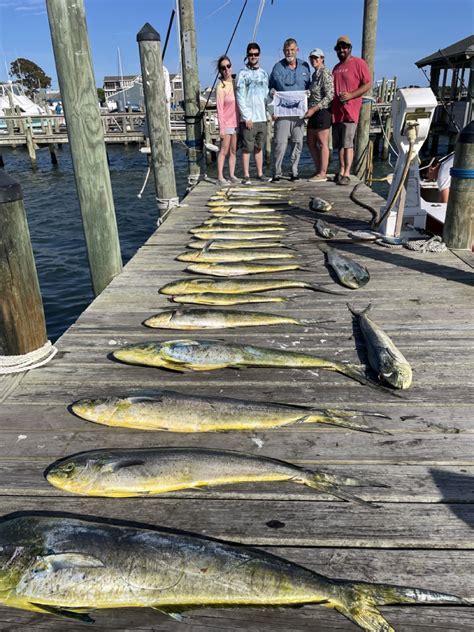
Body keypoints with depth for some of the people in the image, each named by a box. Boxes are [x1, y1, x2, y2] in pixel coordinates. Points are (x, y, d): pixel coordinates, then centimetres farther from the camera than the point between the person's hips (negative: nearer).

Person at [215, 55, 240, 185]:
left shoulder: (234, 82, 9)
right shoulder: (220, 87, -10)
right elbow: (219, 109, -12)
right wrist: (221, 128, -15)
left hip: (236, 122, 6)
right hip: (226, 123, -6)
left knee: (233, 150, 8)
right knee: (224, 150, -6)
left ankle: (232, 175, 14)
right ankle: (220, 176, -3)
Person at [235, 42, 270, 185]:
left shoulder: (264, 73, 16)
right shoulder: (243, 74, 0)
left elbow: (266, 94, 18)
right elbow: (240, 97, -6)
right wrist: (247, 117, -12)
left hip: (262, 117, 5)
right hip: (248, 118, -5)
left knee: (259, 147, 11)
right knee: (247, 148, -4)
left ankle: (260, 173, 17)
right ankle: (246, 175, 1)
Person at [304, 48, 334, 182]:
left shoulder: (325, 73, -10)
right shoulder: (315, 74, 16)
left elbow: (329, 96, -18)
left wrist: (313, 109, -20)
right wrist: (310, 110, 13)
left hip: (322, 111, -10)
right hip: (314, 113, 10)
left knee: (322, 143, -4)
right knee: (310, 142, 12)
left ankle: (322, 174, 1)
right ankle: (318, 170, 21)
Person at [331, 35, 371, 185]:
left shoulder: (358, 63, -1)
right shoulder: (336, 67, 21)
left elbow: (368, 84, -7)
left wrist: (350, 95, -17)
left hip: (350, 110, -7)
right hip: (336, 111, 7)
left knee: (348, 143, -12)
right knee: (339, 144, 7)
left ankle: (347, 174, -13)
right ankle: (341, 171, 14)